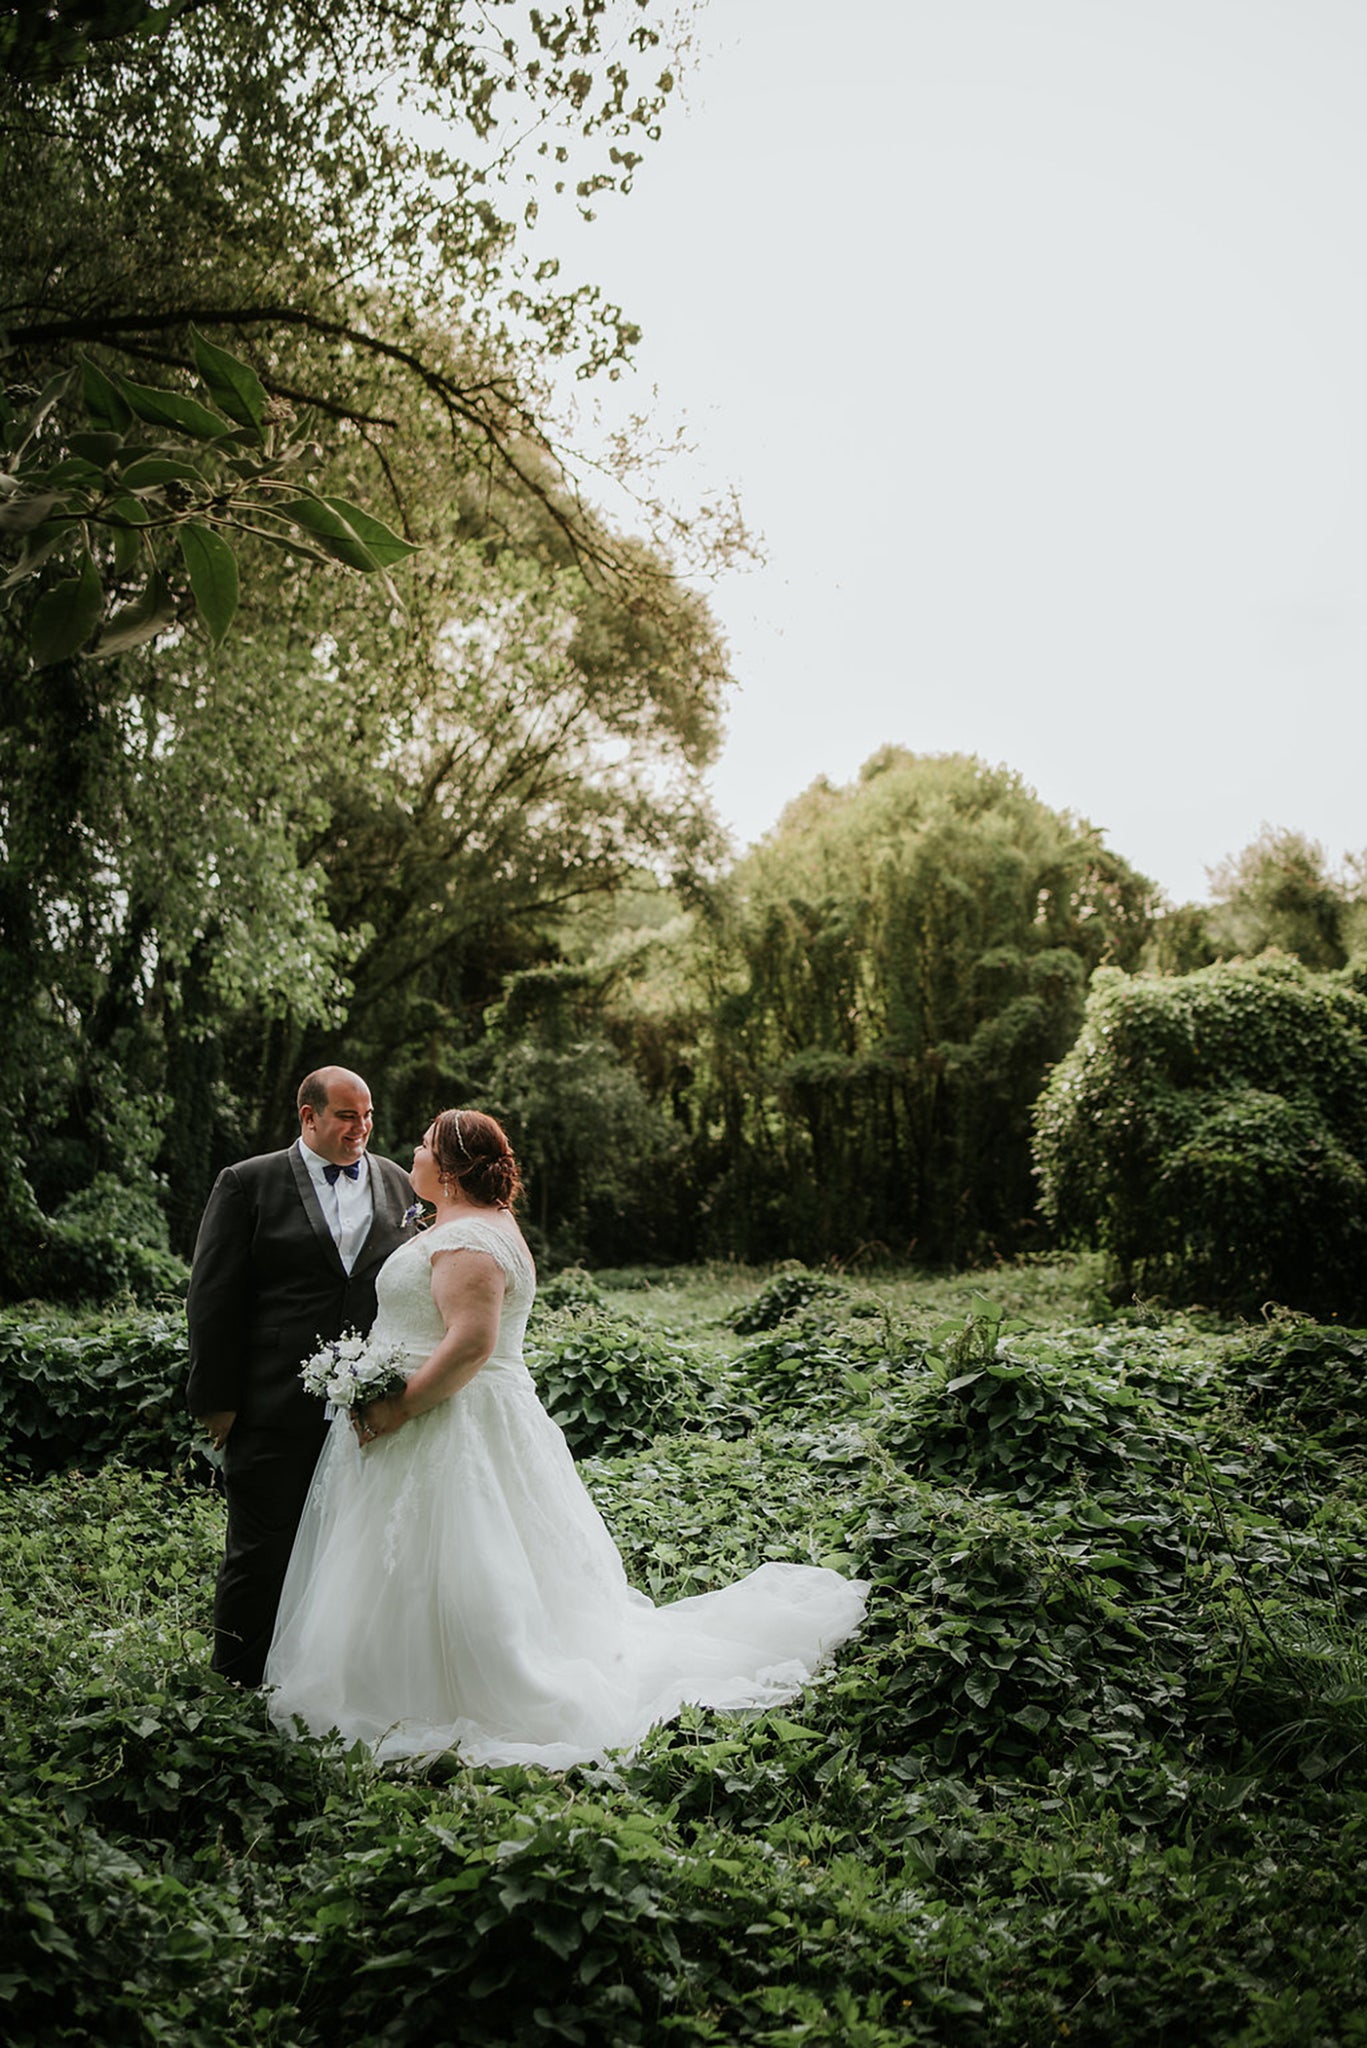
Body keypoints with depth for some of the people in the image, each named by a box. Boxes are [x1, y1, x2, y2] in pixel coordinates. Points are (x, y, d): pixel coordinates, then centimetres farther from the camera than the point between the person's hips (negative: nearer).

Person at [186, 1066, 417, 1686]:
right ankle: (240, 1690, 19)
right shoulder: (248, 1184, -1)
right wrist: (216, 1399, -6)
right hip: (275, 1411, -3)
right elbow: (213, 1298, -3)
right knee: (261, 1555, 4)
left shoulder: (399, 1186, 11)